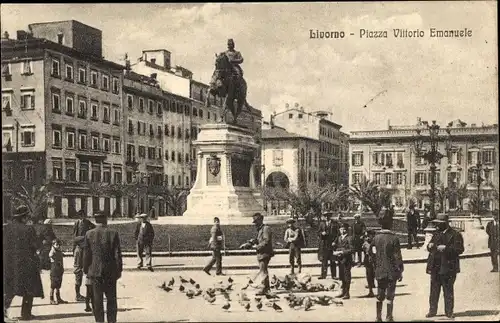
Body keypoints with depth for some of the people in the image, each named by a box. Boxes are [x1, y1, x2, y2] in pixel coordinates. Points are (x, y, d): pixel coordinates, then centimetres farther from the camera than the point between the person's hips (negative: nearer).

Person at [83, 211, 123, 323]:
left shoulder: (89, 234, -4)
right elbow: (117, 254, -4)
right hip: (110, 271, 0)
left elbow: (86, 254, -1)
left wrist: (86, 270, 9)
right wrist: (119, 270, 4)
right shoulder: (113, 233, -6)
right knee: (111, 299, 11)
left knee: (97, 300, 7)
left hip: (95, 271, 0)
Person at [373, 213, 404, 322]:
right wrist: (400, 271, -2)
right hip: (391, 271, -4)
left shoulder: (376, 238, 1)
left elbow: (373, 255, 5)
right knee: (390, 296, 3)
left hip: (379, 271, 4)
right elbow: (398, 257, -10)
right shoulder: (394, 238, -11)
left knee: (379, 296, 12)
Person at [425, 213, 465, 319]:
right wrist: (430, 246, -2)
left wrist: (445, 248, -21)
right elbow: (430, 247, 22)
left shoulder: (455, 235, -5)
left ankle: (449, 312, 11)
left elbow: (460, 249, -12)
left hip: (448, 268, -5)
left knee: (448, 291, 3)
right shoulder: (436, 234, 15)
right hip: (435, 267, 5)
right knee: (434, 290, 8)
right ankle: (432, 310, 15)